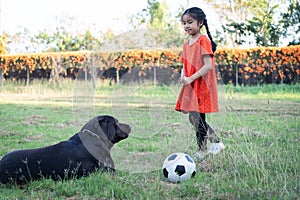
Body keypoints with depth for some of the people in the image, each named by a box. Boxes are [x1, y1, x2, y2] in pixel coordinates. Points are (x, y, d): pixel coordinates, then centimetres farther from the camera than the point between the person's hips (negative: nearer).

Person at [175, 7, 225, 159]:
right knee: (194, 119, 9)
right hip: (190, 87, 9)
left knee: (198, 119, -8)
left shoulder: (203, 41, -11)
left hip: (201, 86, -8)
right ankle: (216, 142, 20)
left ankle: (202, 152, 3)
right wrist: (183, 76, -4)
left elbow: (208, 66, -19)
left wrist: (191, 78, -23)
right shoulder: (187, 44, 14)